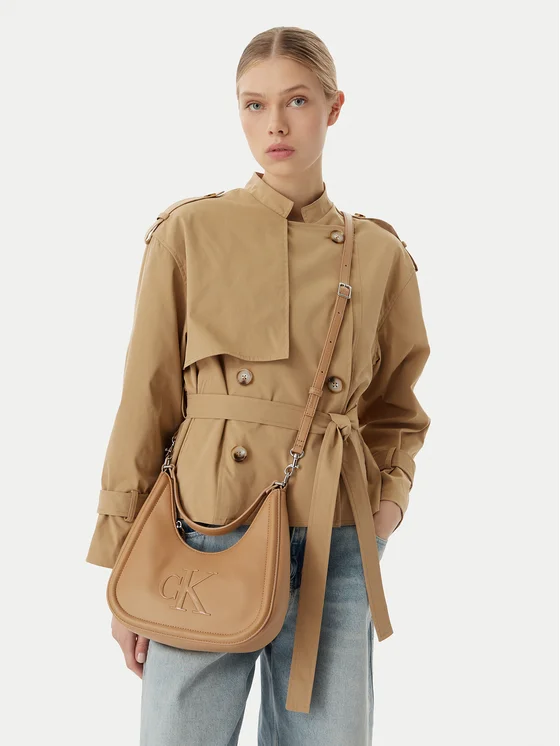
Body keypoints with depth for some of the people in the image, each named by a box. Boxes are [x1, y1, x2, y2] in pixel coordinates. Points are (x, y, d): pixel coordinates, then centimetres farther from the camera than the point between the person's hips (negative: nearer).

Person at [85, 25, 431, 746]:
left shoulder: (379, 254, 6)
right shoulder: (189, 233, -1)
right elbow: (146, 405, 0)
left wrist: (390, 497, -1)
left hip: (335, 550, 2)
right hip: (206, 533, -2)